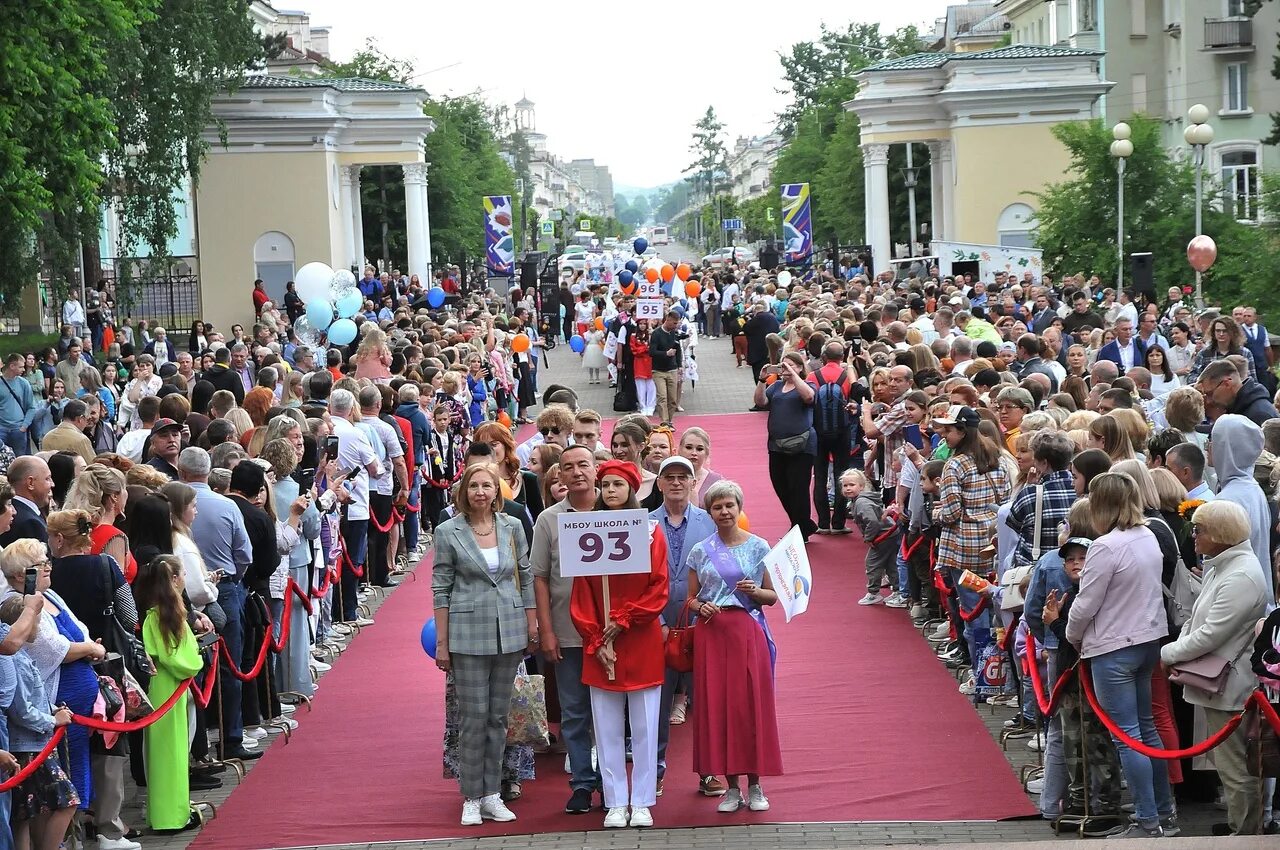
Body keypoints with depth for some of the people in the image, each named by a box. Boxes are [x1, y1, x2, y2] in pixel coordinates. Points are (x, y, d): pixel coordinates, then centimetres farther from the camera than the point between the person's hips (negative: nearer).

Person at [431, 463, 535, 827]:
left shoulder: (512, 527, 5)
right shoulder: (448, 532, -3)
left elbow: (525, 578, 12)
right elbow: (440, 589, -2)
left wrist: (532, 627, 9)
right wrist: (442, 643, -4)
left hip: (509, 632, 3)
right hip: (468, 633, -3)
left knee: (498, 716, 8)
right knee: (473, 716, -2)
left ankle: (492, 794, 14)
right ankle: (471, 798, 6)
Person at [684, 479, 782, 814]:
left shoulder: (759, 547, 5)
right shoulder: (701, 552, 8)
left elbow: (773, 596, 7)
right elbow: (690, 598, 11)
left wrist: (755, 592, -13)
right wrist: (700, 607, -10)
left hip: (748, 631, -1)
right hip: (712, 633, 1)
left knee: (751, 704, -2)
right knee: (716, 706, -1)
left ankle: (754, 786, 8)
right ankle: (732, 787, 9)